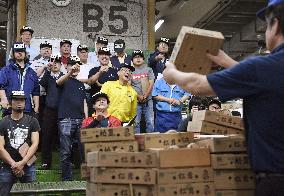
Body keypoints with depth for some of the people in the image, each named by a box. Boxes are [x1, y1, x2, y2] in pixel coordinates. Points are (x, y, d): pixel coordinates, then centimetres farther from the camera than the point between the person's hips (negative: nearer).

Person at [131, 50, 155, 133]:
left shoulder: (148, 70, 12)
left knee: (150, 121, -1)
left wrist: (145, 96, -8)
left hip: (148, 100, 1)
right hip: (135, 100, -1)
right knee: (136, 121, -1)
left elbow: (151, 84, 3)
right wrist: (138, 96, -9)